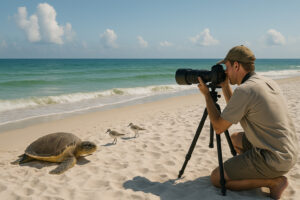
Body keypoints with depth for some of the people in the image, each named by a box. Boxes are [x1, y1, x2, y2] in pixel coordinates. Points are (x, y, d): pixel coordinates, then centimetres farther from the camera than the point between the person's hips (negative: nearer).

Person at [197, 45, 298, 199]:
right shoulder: (268, 82, 8)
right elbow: (237, 112, 20)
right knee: (235, 138, 28)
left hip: (274, 160, -9)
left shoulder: (244, 90, -20)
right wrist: (225, 87, 14)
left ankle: (273, 181, -2)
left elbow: (218, 127, -11)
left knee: (216, 178, -1)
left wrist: (206, 94, -3)